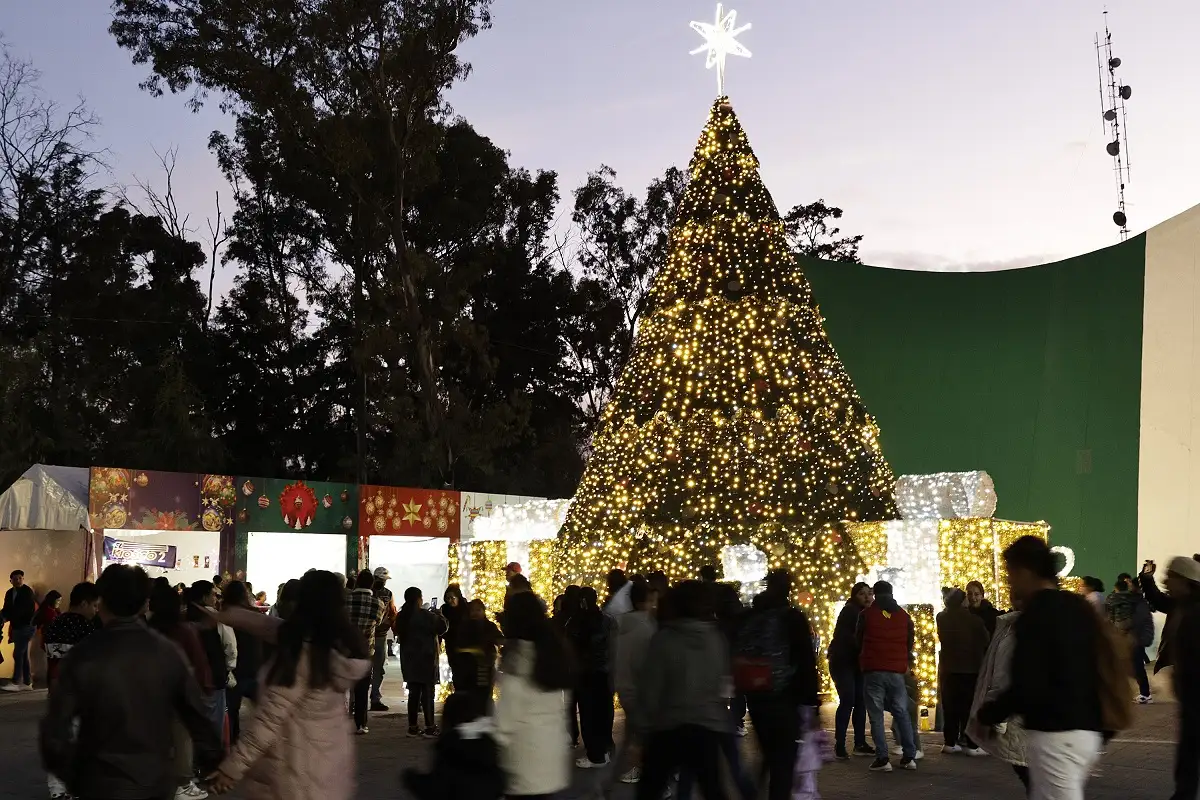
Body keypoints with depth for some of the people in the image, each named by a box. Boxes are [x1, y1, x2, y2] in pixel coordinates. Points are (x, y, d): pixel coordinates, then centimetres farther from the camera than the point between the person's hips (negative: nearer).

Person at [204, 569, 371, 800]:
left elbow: (269, 718, -23)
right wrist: (218, 615, 17)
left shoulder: (301, 654, -25)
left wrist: (231, 768, -17)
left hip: (296, 770, -7)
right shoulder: (346, 643, -2)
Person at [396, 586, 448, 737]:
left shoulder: (401, 616, 6)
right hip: (425, 658, -7)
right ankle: (430, 727, -3)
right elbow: (441, 628, -12)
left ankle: (412, 726, 11)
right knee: (427, 692, -3)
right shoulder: (425, 615, -16)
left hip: (409, 659, 7)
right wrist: (439, 615, 7)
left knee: (414, 692, 11)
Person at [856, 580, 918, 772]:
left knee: (876, 715, 0)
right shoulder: (904, 615, 7)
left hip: (873, 670, -3)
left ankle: (882, 758, -7)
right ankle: (909, 756, 8)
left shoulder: (867, 614, -2)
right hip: (897, 670, 3)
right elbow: (910, 642, 15)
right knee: (902, 713, 11)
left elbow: (858, 640, 10)